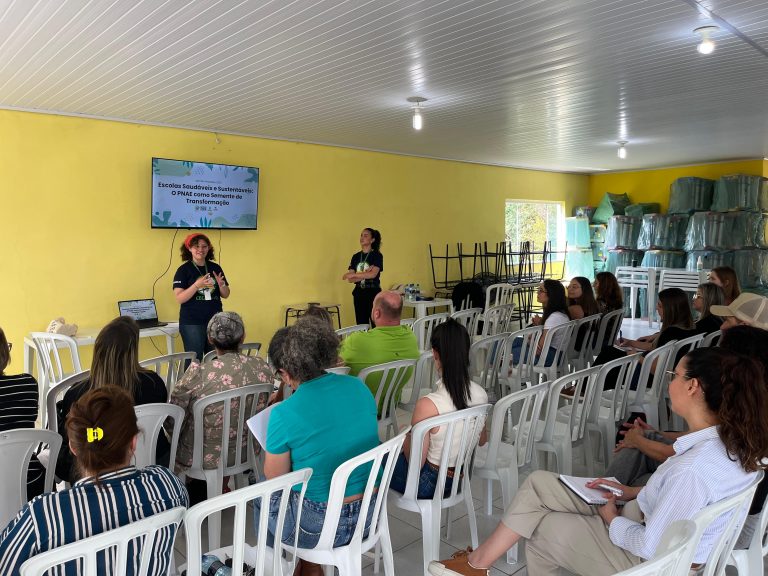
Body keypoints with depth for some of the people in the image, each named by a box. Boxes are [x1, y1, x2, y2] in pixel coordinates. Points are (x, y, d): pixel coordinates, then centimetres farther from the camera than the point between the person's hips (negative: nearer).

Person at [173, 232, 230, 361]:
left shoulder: (215, 268, 10)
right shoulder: (184, 270, -2)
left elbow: (225, 295, 14)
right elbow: (179, 298, -10)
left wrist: (221, 285, -8)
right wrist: (197, 285, -22)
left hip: (215, 321, 4)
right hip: (192, 323, -4)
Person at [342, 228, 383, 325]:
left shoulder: (377, 255, -3)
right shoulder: (355, 256, 10)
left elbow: (373, 274, -17)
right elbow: (350, 279, 2)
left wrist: (354, 275, -11)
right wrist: (365, 274, -12)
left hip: (373, 293, -5)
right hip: (359, 294, 5)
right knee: (361, 325, 6)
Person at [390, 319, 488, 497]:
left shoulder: (428, 405, -33)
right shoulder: (480, 394, -14)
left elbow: (416, 463, -21)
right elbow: (481, 440, 4)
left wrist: (405, 436, -4)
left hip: (430, 484, -6)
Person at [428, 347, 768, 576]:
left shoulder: (694, 468, -35)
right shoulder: (732, 439, -6)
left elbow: (650, 546, -27)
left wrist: (611, 519, -9)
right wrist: (633, 492, 5)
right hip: (658, 524, 8)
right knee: (539, 483, 5)